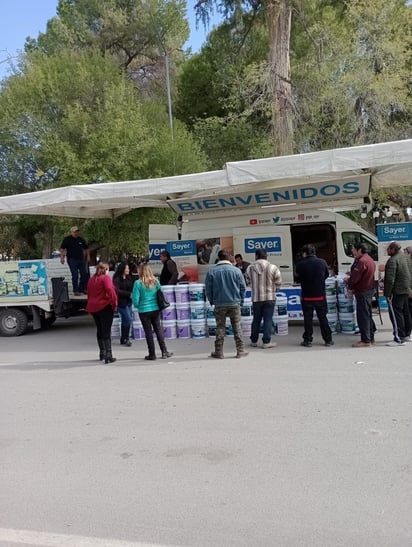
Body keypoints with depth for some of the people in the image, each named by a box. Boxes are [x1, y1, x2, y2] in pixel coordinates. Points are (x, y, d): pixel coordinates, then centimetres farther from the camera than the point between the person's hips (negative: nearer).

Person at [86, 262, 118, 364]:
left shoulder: (91, 279, 13)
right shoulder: (105, 278, -9)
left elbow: (89, 293, 18)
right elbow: (110, 290, -22)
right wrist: (114, 303, -14)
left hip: (93, 307, 7)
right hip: (105, 307, -7)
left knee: (99, 330, 18)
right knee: (106, 332, -6)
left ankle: (102, 353, 26)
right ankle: (108, 356, -9)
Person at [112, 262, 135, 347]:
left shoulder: (129, 278, 9)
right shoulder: (117, 279, -11)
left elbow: (132, 288, 13)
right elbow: (117, 291, -19)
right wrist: (129, 294, -20)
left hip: (128, 302, 7)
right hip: (121, 302, -7)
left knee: (125, 321, 14)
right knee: (129, 319, -12)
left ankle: (123, 339, 24)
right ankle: (126, 339, 1)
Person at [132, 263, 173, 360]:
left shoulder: (138, 283, -15)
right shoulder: (155, 281, -3)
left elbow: (135, 299, -14)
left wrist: (137, 305, 6)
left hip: (144, 311, -3)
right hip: (156, 309, 3)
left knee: (148, 332, 7)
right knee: (158, 329, 14)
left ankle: (152, 354, 14)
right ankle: (164, 351, 17)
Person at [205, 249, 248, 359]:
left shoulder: (212, 271, -3)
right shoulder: (236, 271, -2)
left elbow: (208, 288, 1)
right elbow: (243, 287, 2)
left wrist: (211, 301, 14)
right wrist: (241, 300, 14)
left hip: (219, 304, 0)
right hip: (235, 303, 0)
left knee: (220, 328, 7)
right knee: (237, 327, 8)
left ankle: (219, 352, 11)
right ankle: (240, 351, 11)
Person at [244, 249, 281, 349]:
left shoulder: (250, 268, -3)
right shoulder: (273, 267, -8)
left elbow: (248, 282, 6)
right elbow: (278, 282, -2)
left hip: (256, 297, 2)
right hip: (269, 297, -2)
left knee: (256, 319, 14)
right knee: (268, 320, 4)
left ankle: (254, 341, 22)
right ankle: (266, 342, 4)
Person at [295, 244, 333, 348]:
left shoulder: (300, 264, -12)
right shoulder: (322, 262, -4)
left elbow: (298, 278, -1)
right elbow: (327, 275, 12)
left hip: (307, 296, -2)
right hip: (321, 295, 2)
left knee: (308, 318, 6)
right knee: (323, 317, 11)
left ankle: (308, 340, 9)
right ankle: (328, 340, 15)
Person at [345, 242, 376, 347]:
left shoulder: (361, 261, -21)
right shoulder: (369, 259, 14)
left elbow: (354, 278, -23)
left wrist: (348, 281, -3)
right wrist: (351, 277, 6)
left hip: (362, 291, -11)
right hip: (370, 289, 11)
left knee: (362, 316, -5)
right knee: (368, 315, 18)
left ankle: (365, 340, -1)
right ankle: (371, 338, 26)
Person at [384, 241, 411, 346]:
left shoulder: (392, 261, -19)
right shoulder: (403, 257, 13)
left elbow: (390, 279, -23)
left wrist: (387, 293, -19)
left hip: (396, 291, -10)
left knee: (395, 314, -8)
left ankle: (399, 339, -11)